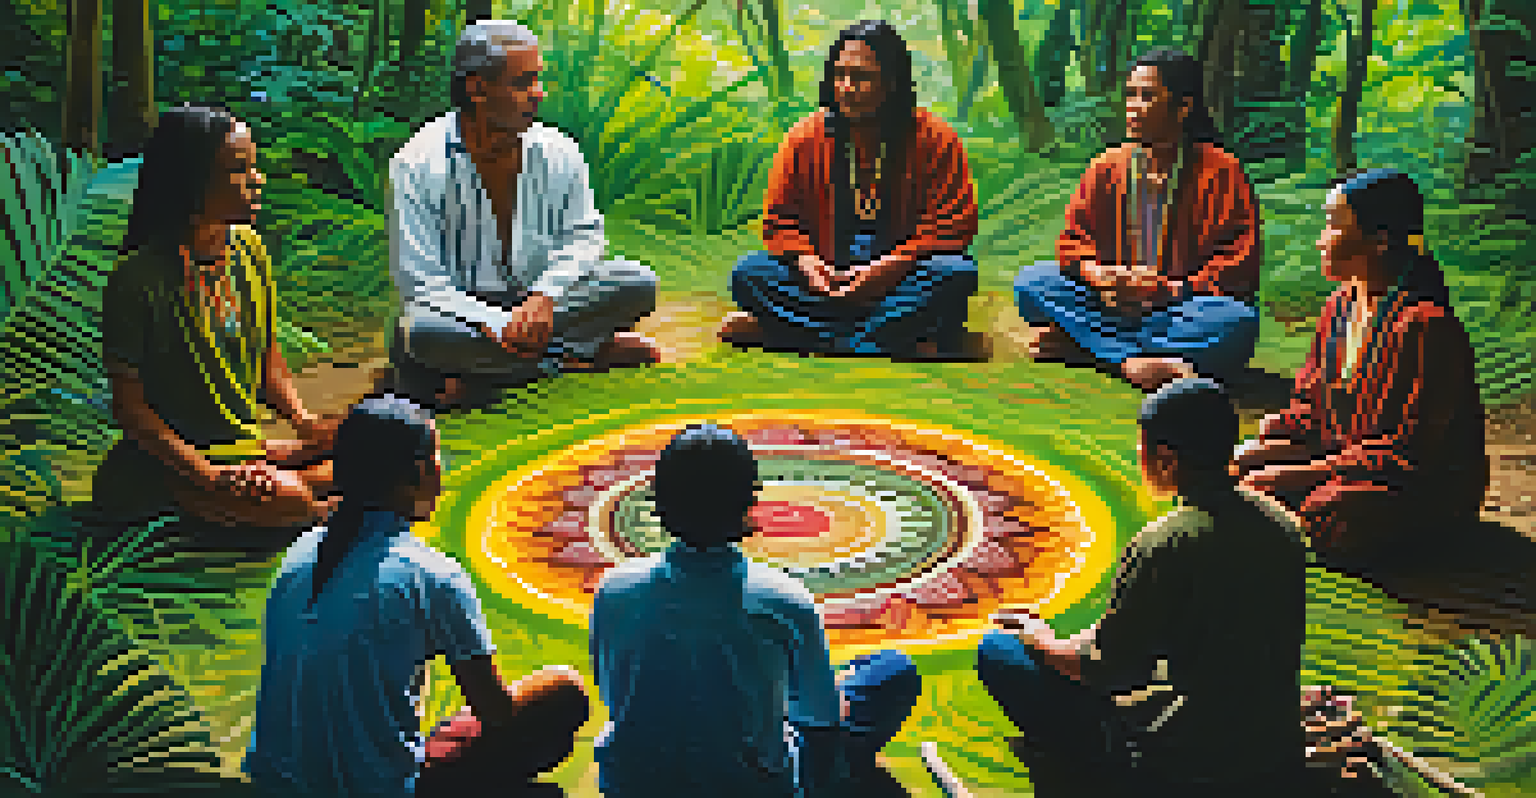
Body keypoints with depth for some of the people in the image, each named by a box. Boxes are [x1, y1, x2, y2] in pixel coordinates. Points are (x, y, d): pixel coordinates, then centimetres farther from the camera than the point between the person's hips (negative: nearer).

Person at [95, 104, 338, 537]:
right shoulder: (139, 277, -17)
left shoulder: (249, 249, 4)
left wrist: (304, 420, -5)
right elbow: (129, 407, -15)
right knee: (289, 502, -31)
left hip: (247, 446, 7)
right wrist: (209, 476, -23)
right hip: (171, 463, -7)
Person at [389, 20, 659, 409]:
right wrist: (494, 323, -33)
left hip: (538, 303, 4)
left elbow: (584, 235, 0)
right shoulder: (416, 166, -15)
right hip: (463, 308, -3)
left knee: (638, 283, -16)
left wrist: (543, 297, -21)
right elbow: (420, 281, -17)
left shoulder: (558, 153, -2)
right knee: (425, 333, -39)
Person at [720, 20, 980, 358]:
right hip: (830, 279, 2)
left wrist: (885, 269, -21)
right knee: (748, 273, -20)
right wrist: (810, 264, -16)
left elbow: (953, 226, -8)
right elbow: (779, 220, 5)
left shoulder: (934, 139, -5)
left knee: (956, 273, -33)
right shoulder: (806, 137, 2)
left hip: (899, 278, -2)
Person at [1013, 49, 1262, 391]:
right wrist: (1097, 273, -16)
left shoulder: (1223, 173, -4)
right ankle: (1131, 362, -30)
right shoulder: (1107, 167, 9)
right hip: (1113, 308, 4)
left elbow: (1241, 266, -10)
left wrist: (1176, 289, -24)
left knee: (1237, 319, -37)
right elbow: (1074, 238, 7)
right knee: (1031, 282, -14)